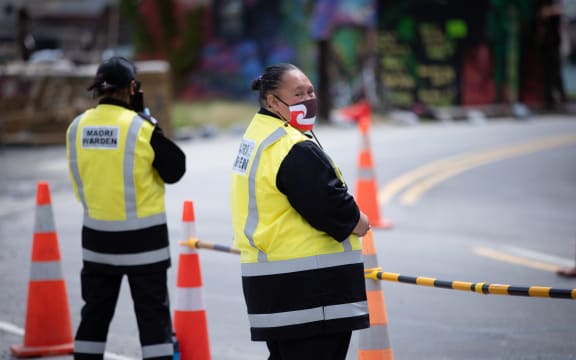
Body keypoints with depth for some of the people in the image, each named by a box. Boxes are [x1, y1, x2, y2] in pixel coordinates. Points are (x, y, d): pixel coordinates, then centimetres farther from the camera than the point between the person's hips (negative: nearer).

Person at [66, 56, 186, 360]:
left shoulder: (77, 127, -1)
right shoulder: (141, 128, -15)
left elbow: (80, 179, 10)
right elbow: (175, 169, -5)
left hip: (97, 237, 4)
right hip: (143, 238, -4)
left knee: (95, 313, 15)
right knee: (153, 313, 2)